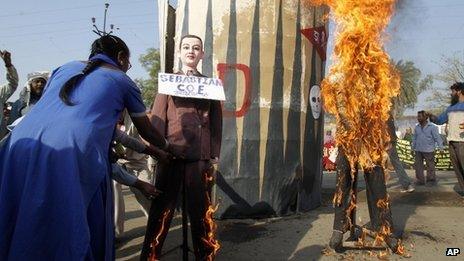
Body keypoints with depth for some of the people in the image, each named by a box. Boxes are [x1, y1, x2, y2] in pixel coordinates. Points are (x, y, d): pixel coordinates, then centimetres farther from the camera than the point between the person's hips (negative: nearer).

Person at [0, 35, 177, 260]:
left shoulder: (66, 67, 27)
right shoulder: (123, 81, 17)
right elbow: (147, 132, 26)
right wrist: (169, 147, 44)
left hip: (22, 145, 5)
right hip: (72, 155, -4)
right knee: (64, 232, 11)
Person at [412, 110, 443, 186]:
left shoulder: (432, 127, -8)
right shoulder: (417, 127, 7)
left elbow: (437, 137, -8)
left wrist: (440, 148, -12)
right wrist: (413, 148, 17)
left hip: (428, 150, -4)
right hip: (418, 150, 5)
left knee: (430, 166, 5)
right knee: (418, 165, 3)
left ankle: (431, 180, 19)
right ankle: (420, 180, 11)